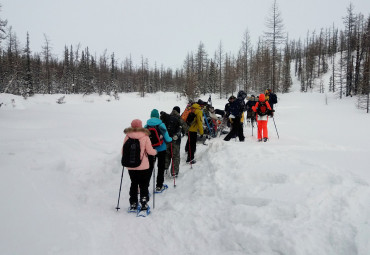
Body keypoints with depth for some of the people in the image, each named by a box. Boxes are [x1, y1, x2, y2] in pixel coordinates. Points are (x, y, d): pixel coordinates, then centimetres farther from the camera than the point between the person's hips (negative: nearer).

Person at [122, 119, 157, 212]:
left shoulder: (127, 136, -4)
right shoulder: (145, 136, -9)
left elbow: (123, 151, 1)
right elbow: (150, 151, -9)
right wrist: (155, 151, 12)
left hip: (131, 166, 2)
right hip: (143, 166, -2)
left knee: (133, 184, 16)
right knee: (143, 184, 12)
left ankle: (133, 204, 20)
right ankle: (143, 203, 8)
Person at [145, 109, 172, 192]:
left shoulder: (146, 126, -6)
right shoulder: (161, 125, -12)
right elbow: (167, 139, -10)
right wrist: (171, 139, 12)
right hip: (161, 149, -2)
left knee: (149, 168, 11)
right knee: (161, 167, 13)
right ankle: (159, 186, 20)